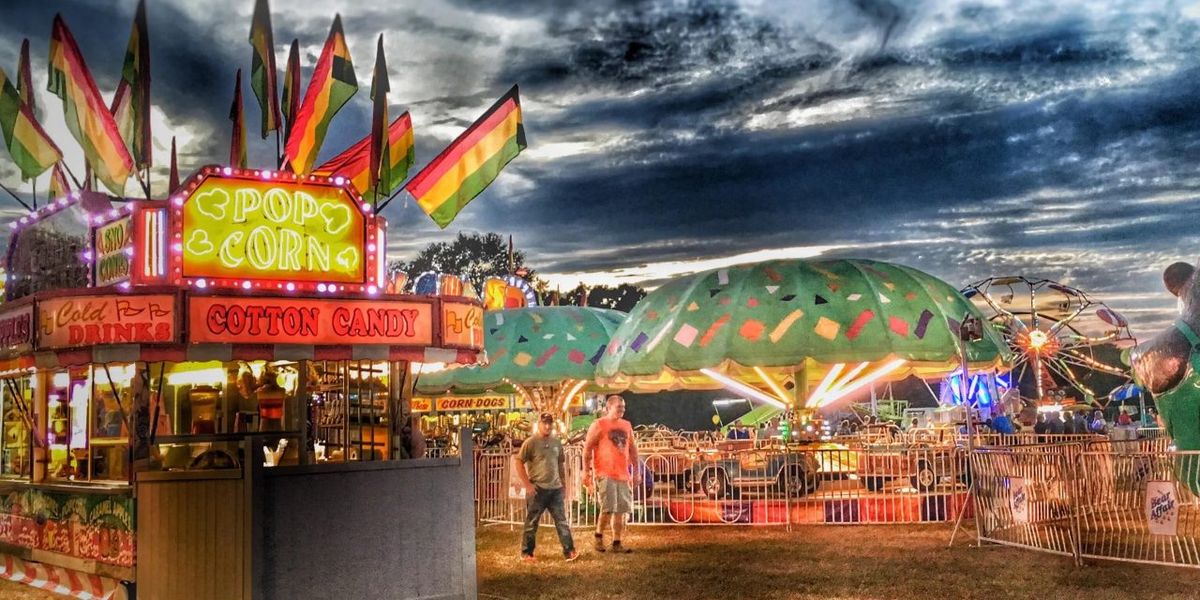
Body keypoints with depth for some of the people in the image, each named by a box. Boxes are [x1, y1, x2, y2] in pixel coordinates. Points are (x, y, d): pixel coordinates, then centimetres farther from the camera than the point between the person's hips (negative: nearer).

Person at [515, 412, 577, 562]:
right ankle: (526, 553, 15)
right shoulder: (531, 442, -7)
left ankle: (569, 551, 3)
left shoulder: (556, 442, 10)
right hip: (537, 489, -5)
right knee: (532, 523, 4)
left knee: (562, 521, 2)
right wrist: (527, 484, -12)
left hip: (555, 488, 5)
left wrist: (563, 482, 16)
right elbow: (519, 462, -8)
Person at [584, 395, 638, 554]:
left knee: (620, 510, 6)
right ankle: (599, 536, 7)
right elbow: (587, 448, -5)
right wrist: (587, 471, -11)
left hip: (623, 474, 6)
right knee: (608, 508, -13)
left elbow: (633, 449, 19)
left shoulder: (627, 425, 14)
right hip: (605, 474, -6)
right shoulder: (598, 425, -3)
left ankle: (617, 543, 14)